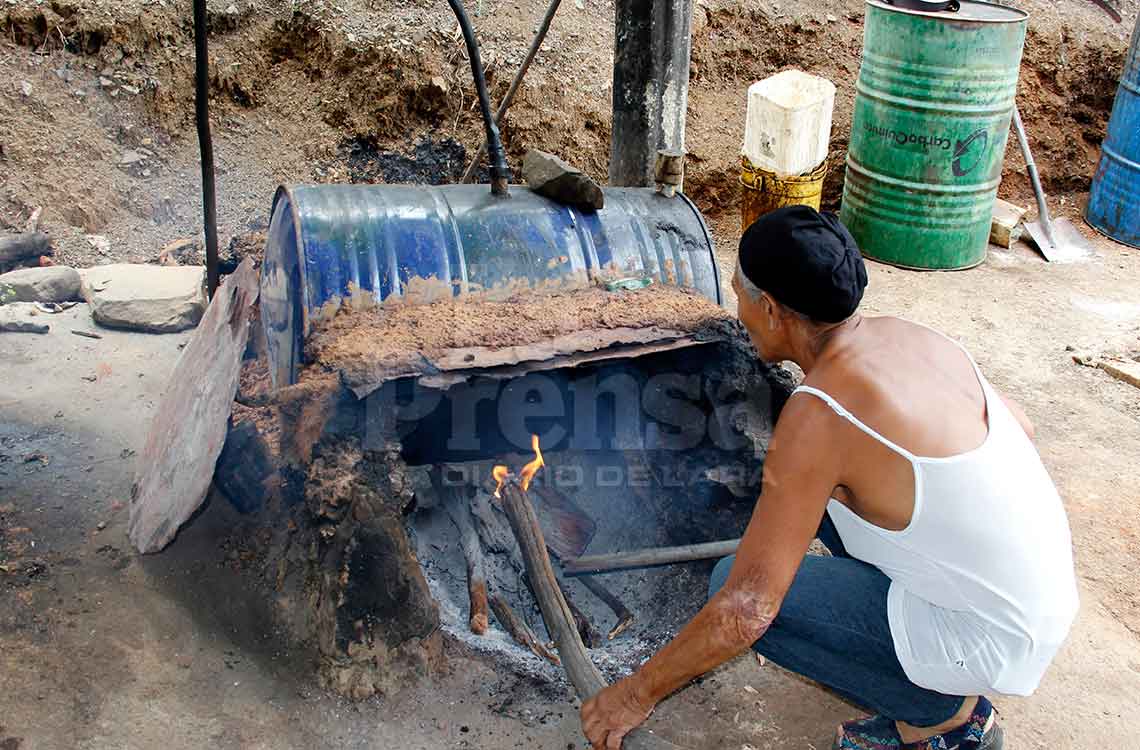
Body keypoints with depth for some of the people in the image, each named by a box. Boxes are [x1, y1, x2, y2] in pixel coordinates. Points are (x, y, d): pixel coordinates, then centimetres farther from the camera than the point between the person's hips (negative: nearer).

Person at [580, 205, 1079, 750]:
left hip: (987, 640, -8)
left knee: (732, 584, -8)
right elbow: (1020, 430, 14)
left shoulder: (817, 417, -25)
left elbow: (746, 609, -25)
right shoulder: (906, 336, -2)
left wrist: (639, 692, -11)